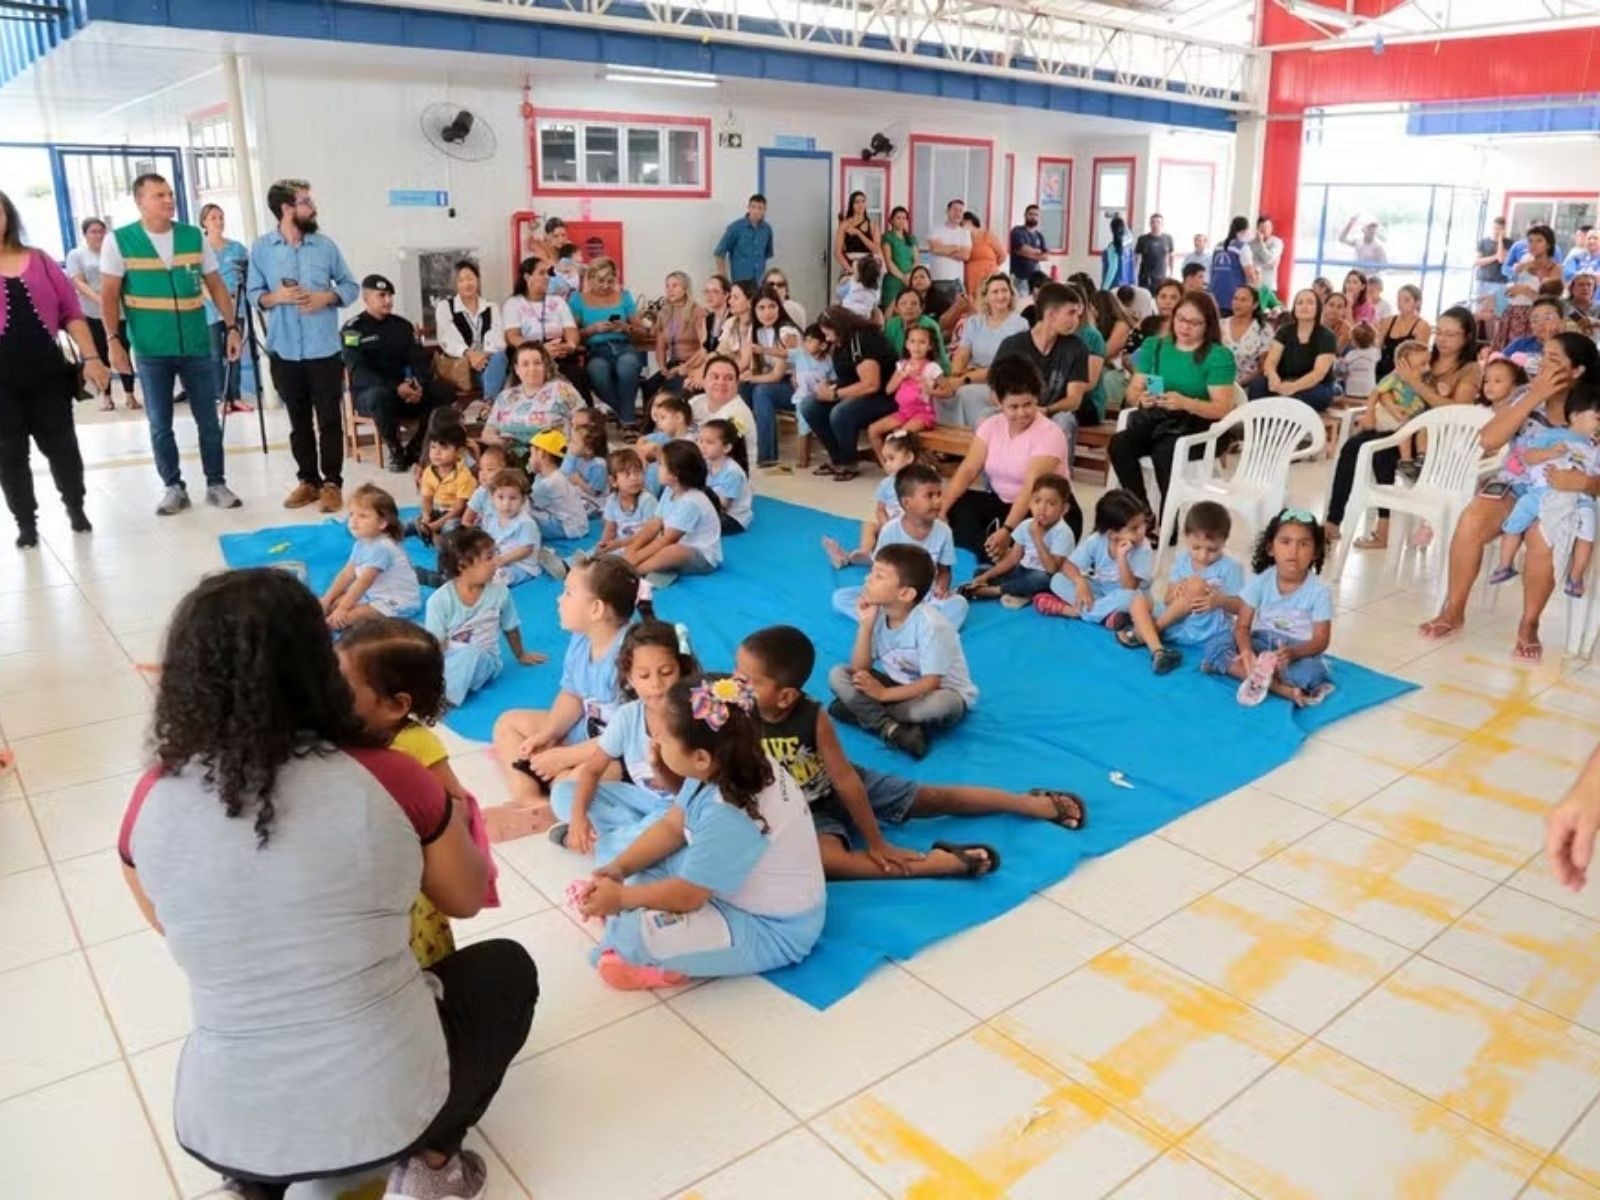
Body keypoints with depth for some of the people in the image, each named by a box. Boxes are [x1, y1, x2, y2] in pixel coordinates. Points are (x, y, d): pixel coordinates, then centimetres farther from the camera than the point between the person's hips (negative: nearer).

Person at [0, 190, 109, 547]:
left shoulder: (38, 260, 6)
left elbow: (71, 312, 5)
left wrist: (91, 358, -3)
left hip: (46, 373, 1)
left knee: (61, 445, 10)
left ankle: (76, 507, 29)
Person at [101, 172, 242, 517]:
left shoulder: (194, 237, 4)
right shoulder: (119, 241, -3)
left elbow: (216, 286, 8)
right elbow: (109, 296, -1)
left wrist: (231, 326, 0)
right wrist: (113, 340, -8)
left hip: (197, 346, 2)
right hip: (151, 350, -1)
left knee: (208, 420, 6)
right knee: (160, 425, 6)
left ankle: (216, 484, 17)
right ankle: (174, 488, 17)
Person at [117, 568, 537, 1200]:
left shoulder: (153, 798, -10)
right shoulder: (386, 779, -17)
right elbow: (466, 898, 2)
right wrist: (452, 819, 21)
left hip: (225, 1131, 3)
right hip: (390, 1106, -3)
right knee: (507, 967, 26)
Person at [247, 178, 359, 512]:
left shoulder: (325, 244, 1)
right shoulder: (261, 248, 0)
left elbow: (351, 286, 8)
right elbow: (253, 293, 4)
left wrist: (327, 297, -10)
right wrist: (275, 297, -16)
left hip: (325, 350, 0)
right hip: (284, 351, 1)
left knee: (330, 420, 1)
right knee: (299, 421, 10)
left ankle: (332, 483, 10)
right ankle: (308, 480, 20)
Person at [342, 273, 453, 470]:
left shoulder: (403, 325, 12)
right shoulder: (352, 329, -3)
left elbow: (419, 359, 4)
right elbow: (359, 372, -15)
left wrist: (419, 385, -20)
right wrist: (395, 387, -29)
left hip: (405, 390, 4)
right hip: (368, 393, -4)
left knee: (445, 391, -21)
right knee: (381, 395, -41)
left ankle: (414, 448, -9)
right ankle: (395, 450, -17)